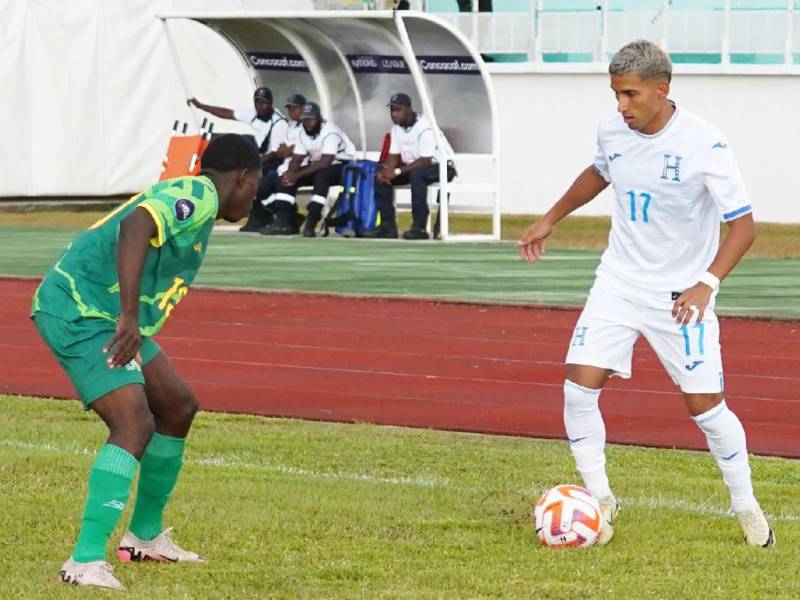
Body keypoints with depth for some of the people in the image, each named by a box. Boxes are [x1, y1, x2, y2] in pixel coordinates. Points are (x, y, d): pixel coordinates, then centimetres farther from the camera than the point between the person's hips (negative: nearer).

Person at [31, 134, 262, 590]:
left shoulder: (189, 197, 19)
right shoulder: (198, 195, -14)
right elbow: (136, 227, -32)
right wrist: (130, 316, -36)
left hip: (109, 316, 11)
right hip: (78, 310, -11)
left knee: (178, 407, 20)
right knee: (134, 422, -22)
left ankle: (145, 536, 33)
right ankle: (86, 561, -26)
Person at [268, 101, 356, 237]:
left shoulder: (330, 132, -25)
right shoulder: (302, 133, -1)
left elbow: (325, 163, -33)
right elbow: (297, 159, 1)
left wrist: (297, 175, -34)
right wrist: (291, 173, -24)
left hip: (341, 166, -8)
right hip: (317, 166, 8)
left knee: (321, 176, -38)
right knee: (286, 178, -8)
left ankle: (311, 223, -40)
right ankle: (283, 221, -14)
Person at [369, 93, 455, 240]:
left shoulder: (424, 127, -24)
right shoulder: (397, 128, 2)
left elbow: (425, 161, -29)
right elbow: (394, 156, 4)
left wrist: (397, 171, -33)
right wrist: (386, 170, -20)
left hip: (442, 166, -8)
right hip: (413, 166, 8)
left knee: (416, 174, -39)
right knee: (380, 177, -7)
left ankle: (420, 227, -36)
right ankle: (388, 225, -7)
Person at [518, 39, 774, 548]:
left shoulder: (705, 145, -20)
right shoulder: (612, 131, -4)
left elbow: (743, 224, -18)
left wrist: (706, 284, -29)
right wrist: (551, 220, 26)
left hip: (681, 295, -4)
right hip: (619, 283, 4)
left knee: (706, 405, -4)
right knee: (579, 388, -9)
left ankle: (746, 506, 19)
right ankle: (601, 500, 8)